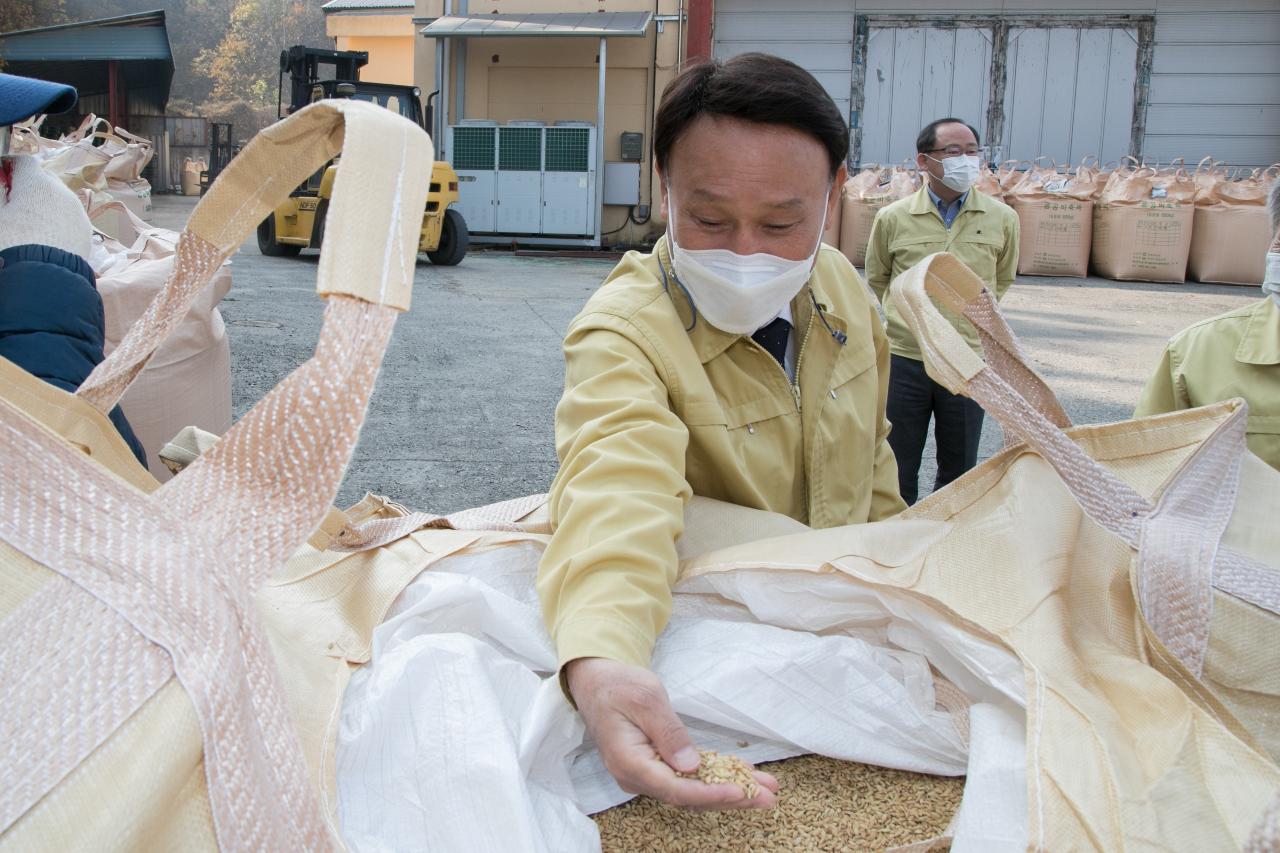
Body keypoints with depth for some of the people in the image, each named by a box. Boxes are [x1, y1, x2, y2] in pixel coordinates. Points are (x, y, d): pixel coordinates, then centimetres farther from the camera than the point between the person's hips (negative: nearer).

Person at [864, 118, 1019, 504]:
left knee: (959, 469, 14)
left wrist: (971, 313, 13)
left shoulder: (1001, 219, -1)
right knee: (898, 471, 10)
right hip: (904, 359, -1)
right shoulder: (893, 218, -4)